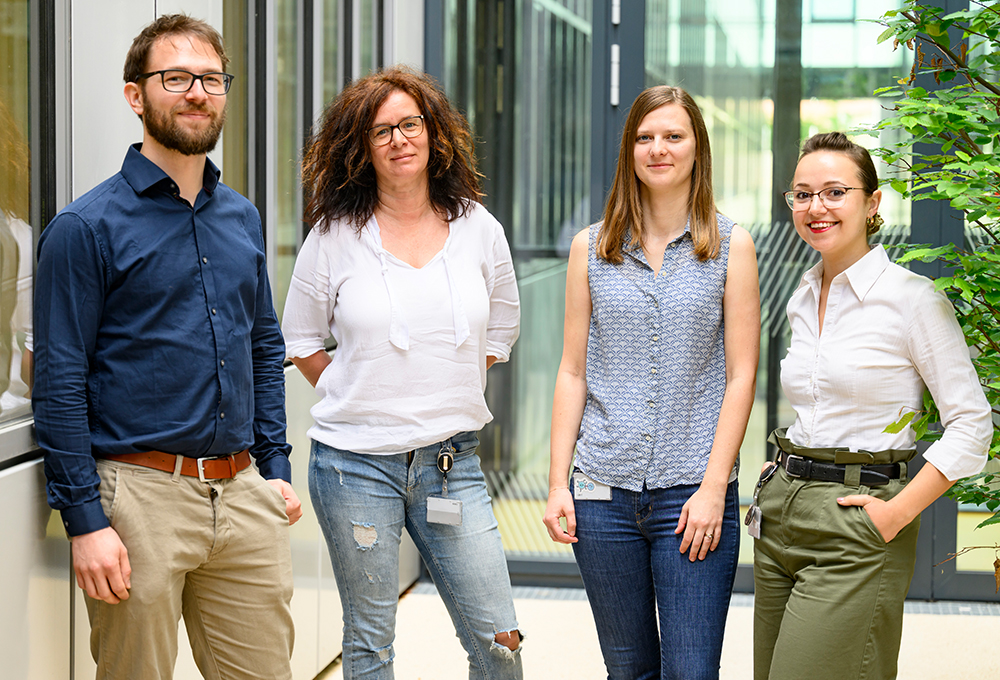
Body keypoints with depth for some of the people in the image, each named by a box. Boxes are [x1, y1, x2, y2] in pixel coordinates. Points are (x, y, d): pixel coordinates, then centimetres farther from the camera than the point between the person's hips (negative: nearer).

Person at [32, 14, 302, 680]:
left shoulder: (243, 218, 12)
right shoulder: (87, 227, -7)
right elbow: (59, 383, -10)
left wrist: (275, 466, 14)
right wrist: (84, 520, -14)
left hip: (243, 491, 6)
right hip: (142, 493, -5)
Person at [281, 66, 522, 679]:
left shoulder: (479, 230, 4)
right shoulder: (335, 236, -2)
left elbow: (499, 333, 17)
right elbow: (301, 338, 10)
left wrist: (447, 395, 11)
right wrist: (356, 401, 6)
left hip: (452, 462, 2)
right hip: (355, 465, -2)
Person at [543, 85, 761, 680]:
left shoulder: (731, 247, 1)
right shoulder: (592, 248, 7)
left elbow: (741, 375, -1)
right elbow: (573, 372, 8)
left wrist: (713, 487, -9)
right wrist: (558, 484, 2)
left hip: (693, 492, -2)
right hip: (605, 491, 2)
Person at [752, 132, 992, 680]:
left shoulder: (913, 298, -9)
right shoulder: (802, 301, 12)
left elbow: (971, 425, -10)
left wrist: (898, 512, -15)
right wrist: (787, 474, 10)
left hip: (855, 531, -7)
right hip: (781, 516, 7)